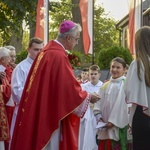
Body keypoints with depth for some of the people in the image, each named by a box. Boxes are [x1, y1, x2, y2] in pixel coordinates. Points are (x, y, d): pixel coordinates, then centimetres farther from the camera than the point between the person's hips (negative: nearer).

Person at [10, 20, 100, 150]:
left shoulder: (47, 50, 10)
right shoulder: (59, 56, -19)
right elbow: (70, 88, -18)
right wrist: (88, 97, -2)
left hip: (40, 111, 10)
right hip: (51, 114, -10)